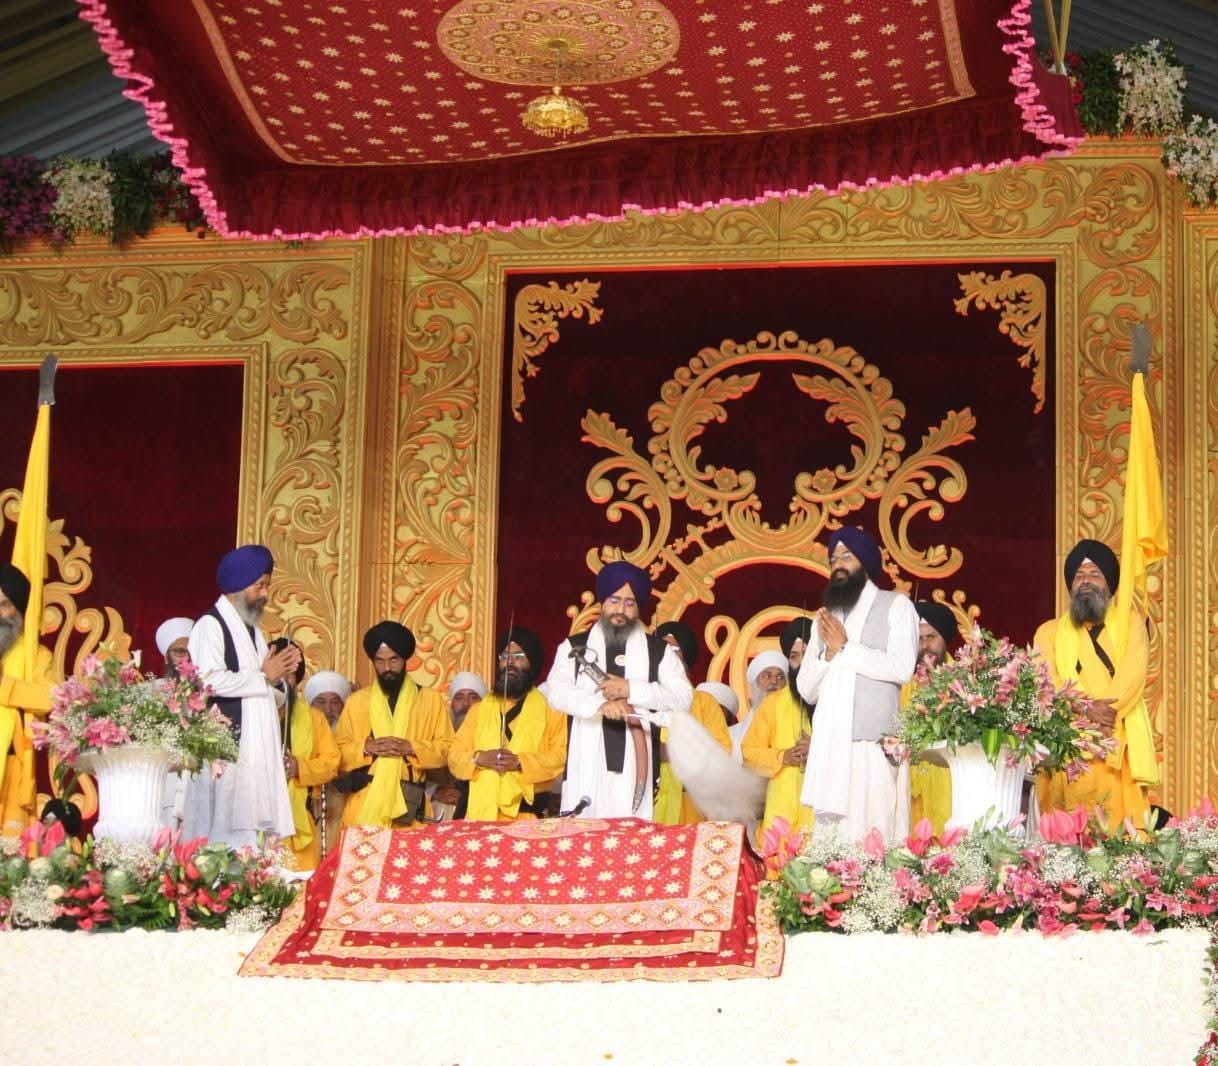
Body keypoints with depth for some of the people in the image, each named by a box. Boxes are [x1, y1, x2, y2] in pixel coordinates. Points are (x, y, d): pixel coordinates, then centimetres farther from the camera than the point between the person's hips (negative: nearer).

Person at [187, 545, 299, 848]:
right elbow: (211, 680, -23)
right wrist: (264, 677, -12)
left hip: (255, 748, 9)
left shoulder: (252, 629, 20)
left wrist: (278, 673, 4)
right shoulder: (210, 625, -8)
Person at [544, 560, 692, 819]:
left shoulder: (659, 651, 13)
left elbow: (683, 697, 1)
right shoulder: (574, 647, 14)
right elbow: (557, 692, -2)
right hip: (587, 767, 0)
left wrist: (631, 689, -10)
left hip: (635, 766, 0)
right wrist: (600, 703, -19)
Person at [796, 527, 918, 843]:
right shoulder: (826, 616, 23)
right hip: (830, 745, 5)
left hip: (874, 743, -4)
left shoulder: (895, 605, 7)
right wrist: (827, 652, -1)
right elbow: (806, 689, 17)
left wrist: (844, 648, -3)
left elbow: (902, 668, -9)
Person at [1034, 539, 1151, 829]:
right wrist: (1085, 709, -18)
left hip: (1118, 748, 0)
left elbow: (1134, 672, -1)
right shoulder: (1049, 632, 17)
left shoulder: (1130, 622, 16)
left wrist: (1104, 712, -17)